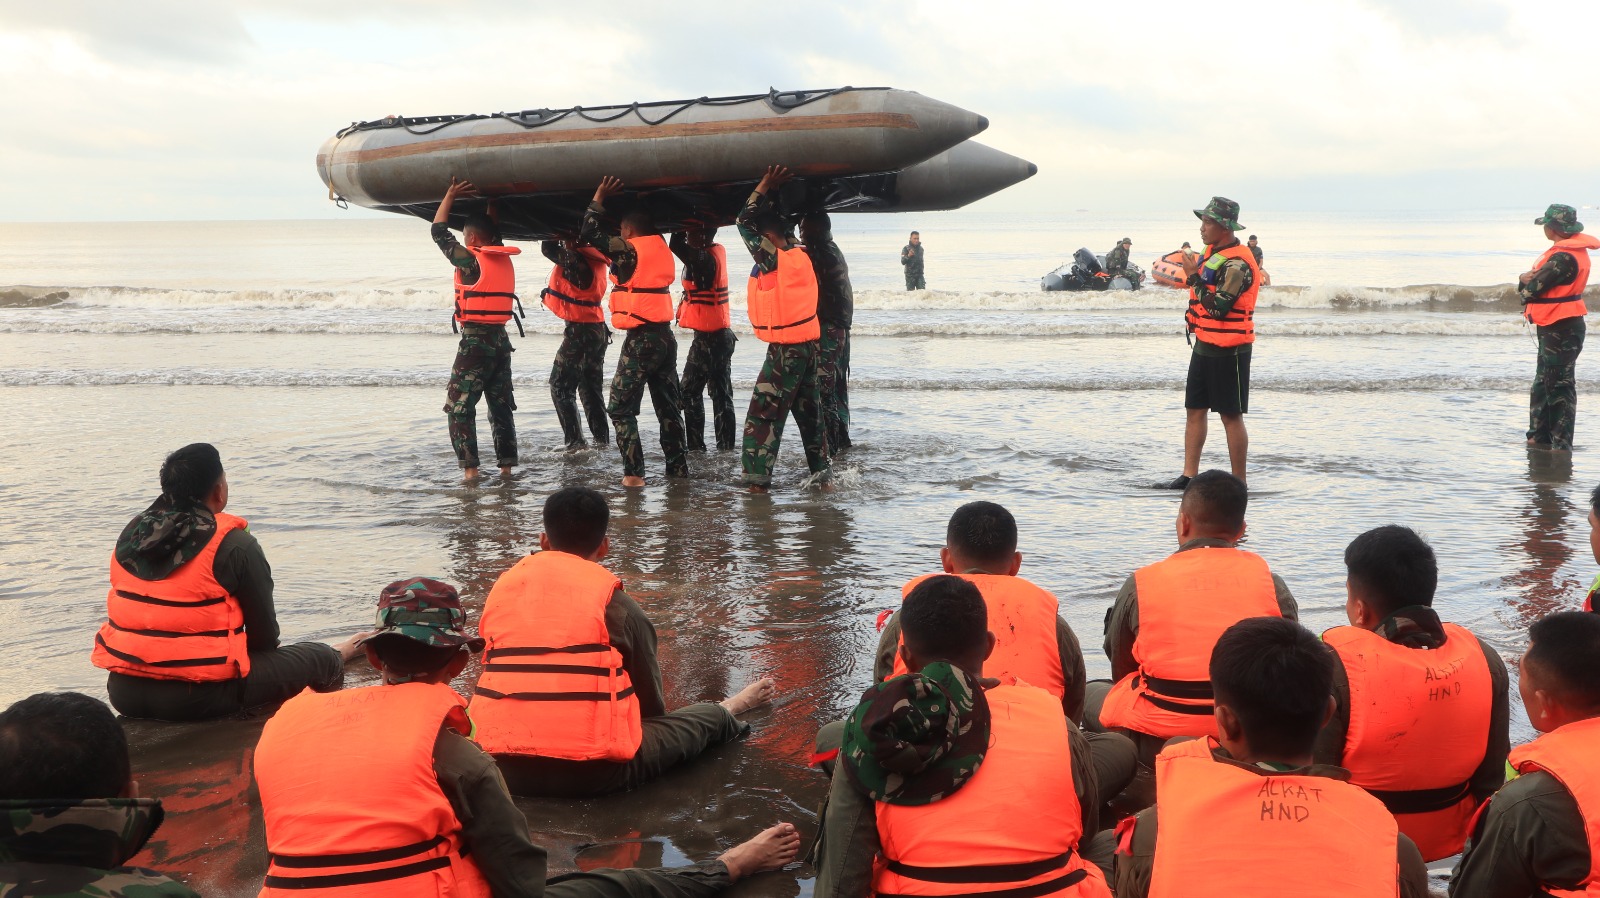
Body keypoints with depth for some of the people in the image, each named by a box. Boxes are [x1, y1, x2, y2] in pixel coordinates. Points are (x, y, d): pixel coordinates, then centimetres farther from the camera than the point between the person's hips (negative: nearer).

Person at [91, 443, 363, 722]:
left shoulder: (132, 534, 8)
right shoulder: (235, 545, -11)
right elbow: (264, 633, -3)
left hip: (124, 691, 7)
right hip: (198, 697, -7)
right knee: (318, 658, 13)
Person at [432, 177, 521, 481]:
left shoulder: (470, 259, -11)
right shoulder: (504, 259, 8)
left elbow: (439, 231, 0)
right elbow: (493, 238, 30)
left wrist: (451, 195, 9)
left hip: (475, 341, -7)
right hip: (501, 339, 7)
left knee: (459, 407, -1)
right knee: (501, 407, 13)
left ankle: (470, 467, -8)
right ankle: (506, 466, 13)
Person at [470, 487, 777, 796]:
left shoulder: (502, 588, 6)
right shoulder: (615, 604, -5)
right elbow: (650, 703, 6)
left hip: (504, 767, 4)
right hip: (589, 773, -4)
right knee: (708, 720, 22)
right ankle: (727, 710, 56)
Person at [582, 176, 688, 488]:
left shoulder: (629, 251, -11)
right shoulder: (661, 251, 11)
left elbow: (592, 234, -5)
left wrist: (599, 198, 5)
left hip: (641, 339, -7)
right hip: (665, 337, 8)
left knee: (621, 408, -1)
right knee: (668, 407, 14)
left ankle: (634, 472, -8)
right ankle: (678, 467, 18)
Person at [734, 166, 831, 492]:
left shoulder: (772, 260, -15)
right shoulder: (799, 254, 6)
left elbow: (746, 223, -9)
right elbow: (784, 229, 26)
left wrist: (764, 187, -2)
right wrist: (773, 195, 25)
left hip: (785, 349, -8)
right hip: (810, 344, 8)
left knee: (763, 414, -5)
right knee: (809, 411, 17)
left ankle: (757, 478, -9)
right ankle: (820, 471, 23)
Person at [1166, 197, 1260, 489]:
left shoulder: (1237, 264, -20)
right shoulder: (1212, 251, 11)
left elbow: (1218, 307, -26)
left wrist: (1193, 276, -20)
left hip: (1229, 350, -10)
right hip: (1204, 344, 10)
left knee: (1231, 416, -3)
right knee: (1195, 410, 10)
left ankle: (1238, 483, 4)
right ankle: (1189, 475, 15)